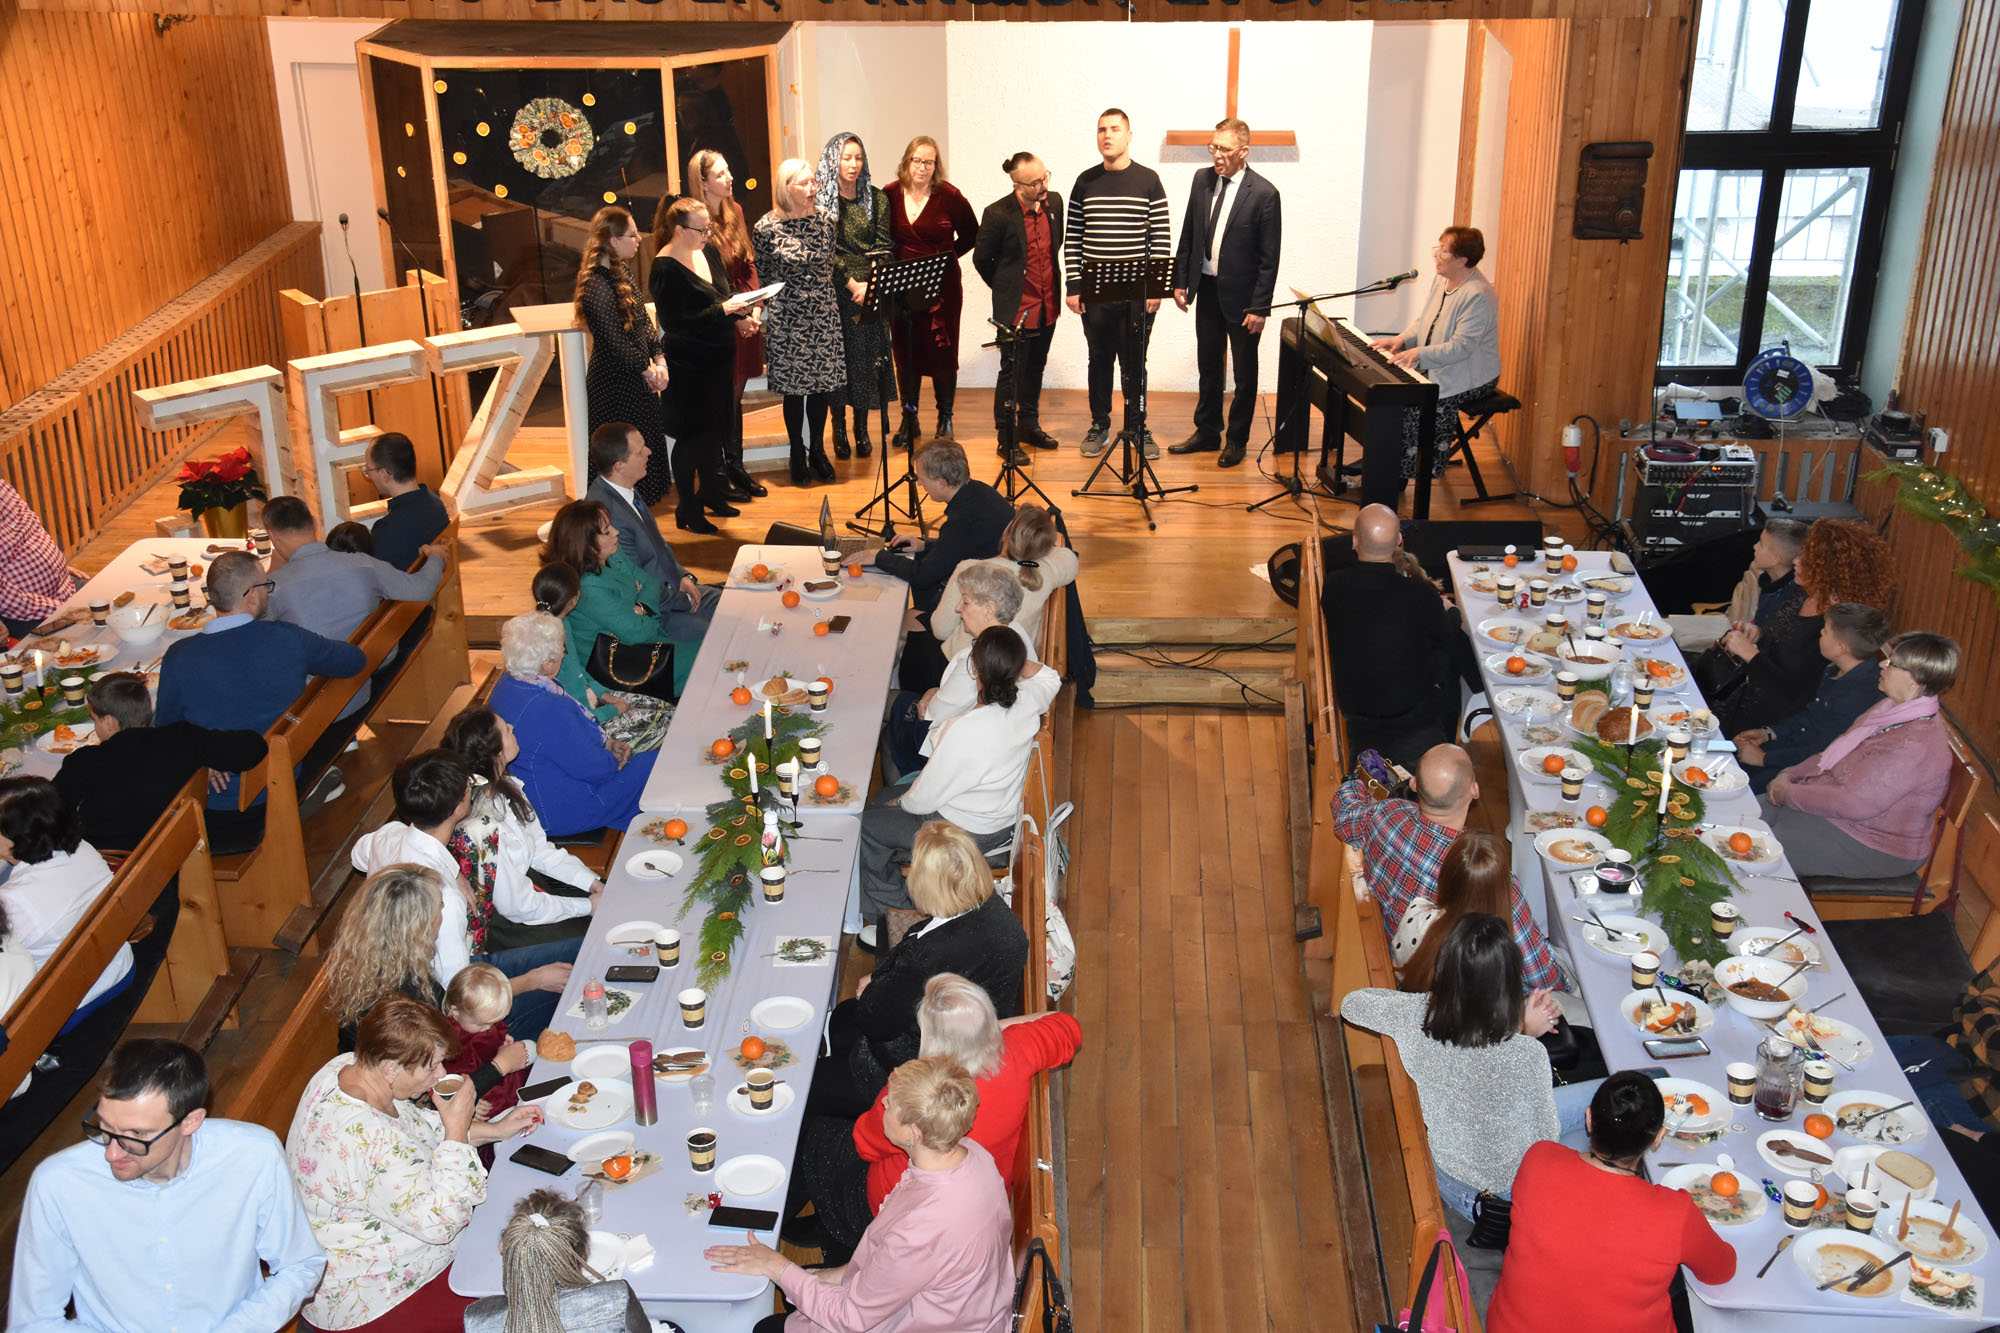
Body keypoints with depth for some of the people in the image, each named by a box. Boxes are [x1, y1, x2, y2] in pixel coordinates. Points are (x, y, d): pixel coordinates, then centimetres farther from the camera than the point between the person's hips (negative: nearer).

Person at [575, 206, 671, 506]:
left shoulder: (623, 273, 7)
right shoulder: (597, 286, -23)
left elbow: (645, 322, 12)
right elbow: (616, 343, -23)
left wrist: (659, 361, -1)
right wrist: (649, 370, -11)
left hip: (638, 379, 9)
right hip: (615, 386, -9)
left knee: (647, 449, 15)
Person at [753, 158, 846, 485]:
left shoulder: (825, 220, 3)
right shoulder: (766, 228, -7)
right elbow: (760, 277, 0)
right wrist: (761, 317, 0)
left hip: (823, 315, 3)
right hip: (786, 319, -3)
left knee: (822, 383, 8)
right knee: (793, 387, 5)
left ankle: (817, 449, 24)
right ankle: (798, 454, 19)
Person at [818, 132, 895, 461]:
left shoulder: (876, 198, 9)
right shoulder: (820, 199, -1)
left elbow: (883, 246, 4)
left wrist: (869, 284, -10)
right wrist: (852, 284, -13)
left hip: (870, 292, 3)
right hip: (835, 291, -2)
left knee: (869, 355, 2)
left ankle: (862, 428, 11)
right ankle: (839, 430, 6)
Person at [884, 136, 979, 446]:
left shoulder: (949, 196, -4)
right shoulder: (890, 195, 2)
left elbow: (971, 234, 7)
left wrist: (948, 256, 0)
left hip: (942, 288, -2)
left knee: (942, 351, 2)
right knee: (905, 352, 7)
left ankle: (945, 418, 16)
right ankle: (908, 419, 18)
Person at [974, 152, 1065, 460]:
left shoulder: (1055, 202, 1)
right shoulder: (998, 214, -17)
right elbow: (981, 259, -5)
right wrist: (1005, 288, 4)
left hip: (1048, 305, 6)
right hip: (1017, 308, -6)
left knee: (1035, 368, 18)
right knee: (1012, 373, 1)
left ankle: (1029, 426, 33)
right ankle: (1007, 440, 10)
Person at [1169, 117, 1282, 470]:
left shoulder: (1264, 193, -14)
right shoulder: (1202, 179, 2)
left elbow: (1269, 258, -13)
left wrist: (1259, 308, -15)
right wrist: (1180, 281, 6)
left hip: (1241, 295, -5)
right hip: (1206, 289, 5)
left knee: (1244, 372, 8)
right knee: (1208, 367, 16)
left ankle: (1238, 440, 20)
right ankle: (1207, 433, 29)